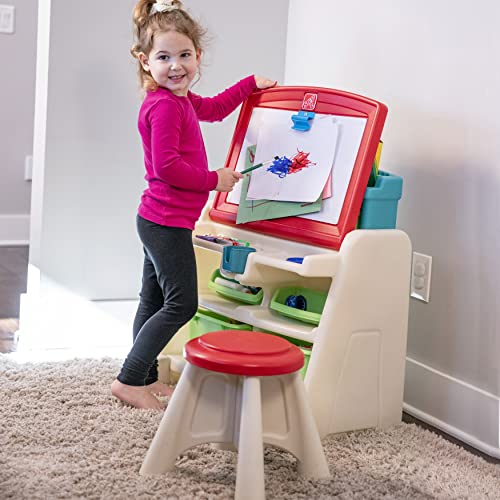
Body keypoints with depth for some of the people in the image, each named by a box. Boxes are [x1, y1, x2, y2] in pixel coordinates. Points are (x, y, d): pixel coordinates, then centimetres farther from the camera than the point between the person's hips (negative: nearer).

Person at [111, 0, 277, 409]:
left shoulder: (180, 99, 12)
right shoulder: (164, 106, -19)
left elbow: (214, 108, 33)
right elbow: (167, 166, -25)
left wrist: (251, 84, 33)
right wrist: (214, 180, -15)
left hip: (159, 221, 10)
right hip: (168, 222, -10)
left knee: (154, 300, 15)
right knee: (181, 304, -6)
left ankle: (146, 378, 26)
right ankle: (128, 380, -2)